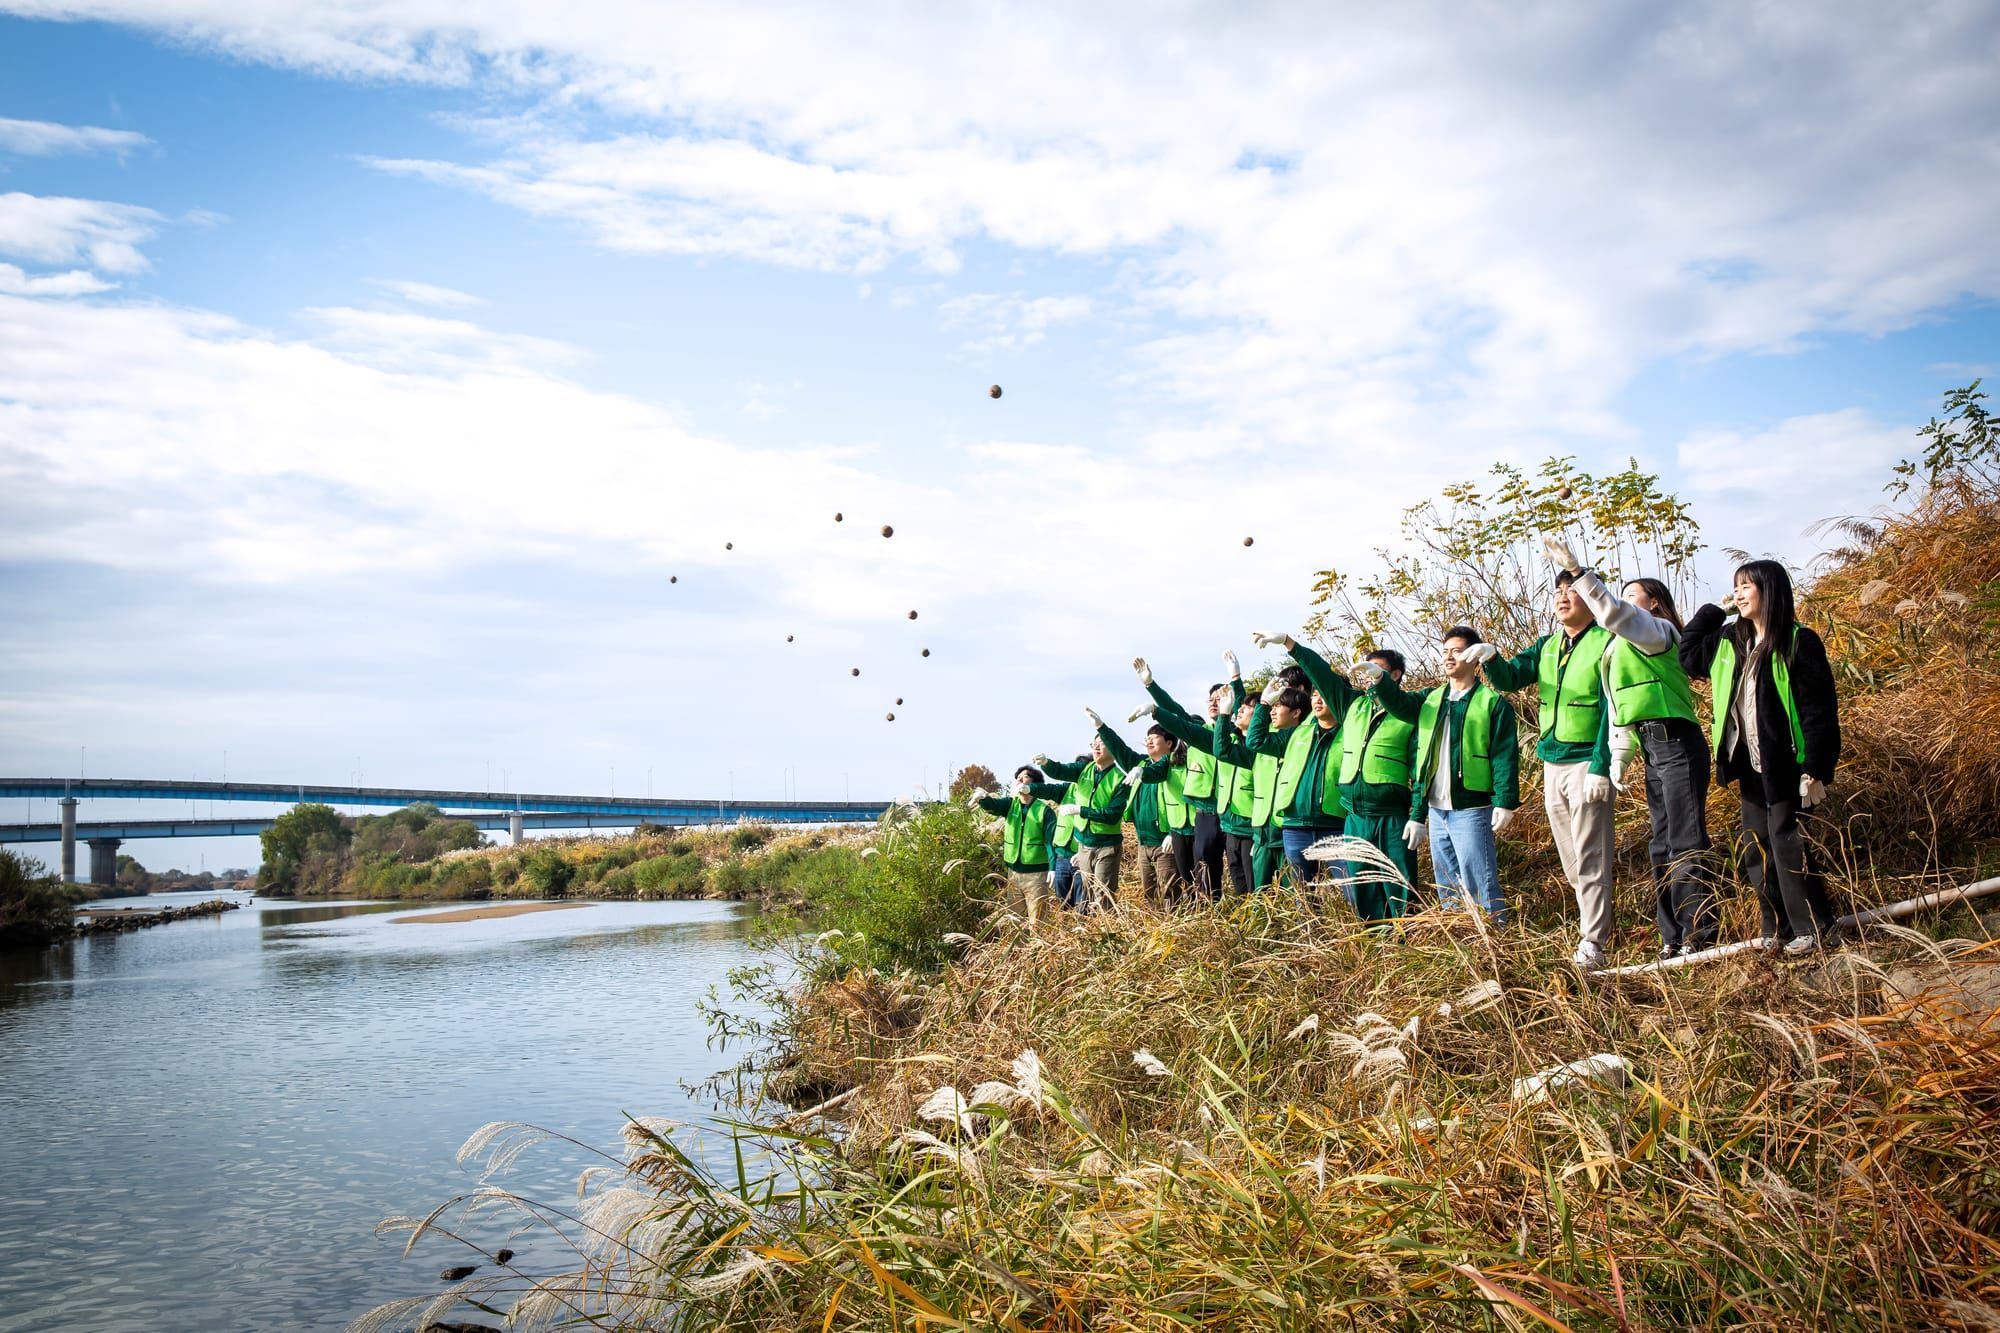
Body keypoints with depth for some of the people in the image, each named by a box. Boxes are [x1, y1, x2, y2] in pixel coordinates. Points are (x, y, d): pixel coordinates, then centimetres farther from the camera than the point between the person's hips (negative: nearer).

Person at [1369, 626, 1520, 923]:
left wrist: (1505, 802, -17)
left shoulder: (1493, 702, -3)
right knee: (1447, 890, 13)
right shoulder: (1430, 699, 15)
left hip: (1471, 810, -6)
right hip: (1436, 811, 6)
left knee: (1479, 887, -6)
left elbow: (1505, 755, -10)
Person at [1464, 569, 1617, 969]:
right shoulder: (1547, 646, 12)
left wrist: (1601, 767, -19)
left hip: (1586, 764, -7)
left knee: (1590, 859, -7)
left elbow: (1611, 710, -13)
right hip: (1552, 764, 7)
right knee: (1570, 859, 13)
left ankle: (1592, 946, -6)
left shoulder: (1606, 643, -8)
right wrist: (1491, 658, -16)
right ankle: (1593, 923, 23)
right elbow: (1509, 678, 6)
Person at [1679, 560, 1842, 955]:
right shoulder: (1729, 642, 8)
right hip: (1749, 767, 8)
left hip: (1784, 767, -7)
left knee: (1787, 845, -3)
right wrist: (1714, 610, 13)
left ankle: (1812, 928, 11)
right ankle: (1777, 930, 20)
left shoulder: (1799, 642, -12)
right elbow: (1688, 654, 24)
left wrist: (1816, 770, -18)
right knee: (1757, 850, 11)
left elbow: (1820, 710, -14)